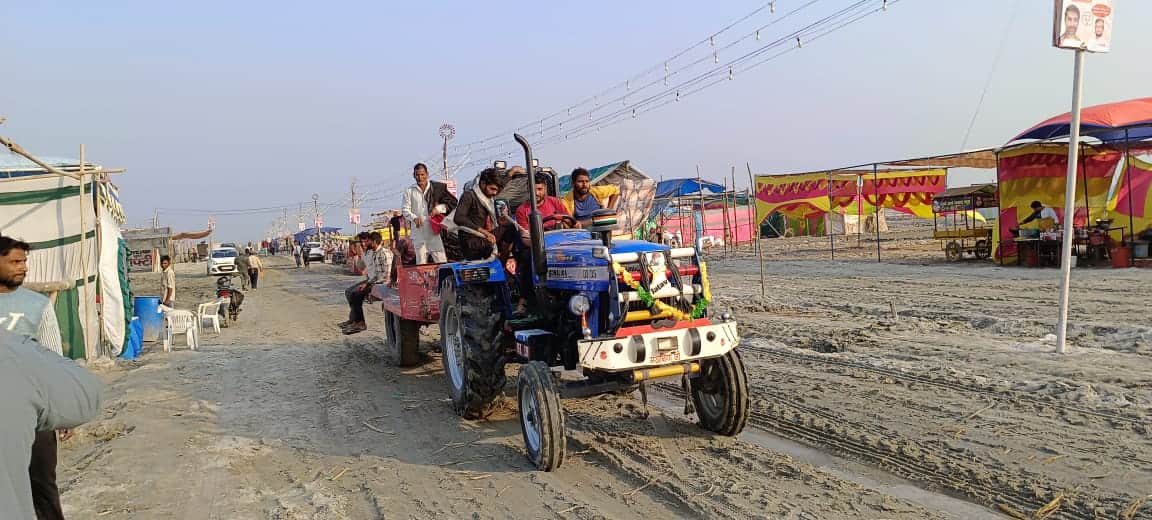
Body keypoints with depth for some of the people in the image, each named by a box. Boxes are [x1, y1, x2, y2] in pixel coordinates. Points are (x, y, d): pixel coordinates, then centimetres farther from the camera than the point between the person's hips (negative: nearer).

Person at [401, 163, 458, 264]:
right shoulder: (409, 191, 9)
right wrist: (414, 218, -14)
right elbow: (405, 209, 6)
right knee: (421, 265, 4)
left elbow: (453, 202, 7)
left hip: (435, 232, -1)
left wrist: (438, 208, -8)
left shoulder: (438, 187, 5)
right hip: (419, 234, 2)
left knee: (442, 262, -5)